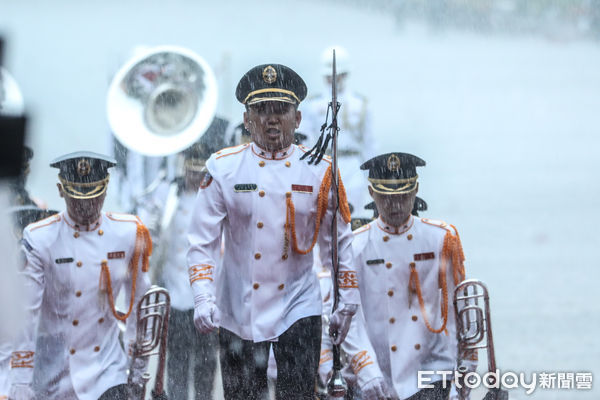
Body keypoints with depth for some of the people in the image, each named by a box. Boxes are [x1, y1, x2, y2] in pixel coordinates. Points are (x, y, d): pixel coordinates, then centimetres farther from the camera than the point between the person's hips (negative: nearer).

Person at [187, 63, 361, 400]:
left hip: (299, 309, 0)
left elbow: (338, 242, 9)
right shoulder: (223, 168, -2)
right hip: (240, 312, 0)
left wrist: (347, 303, 7)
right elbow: (202, 242, -2)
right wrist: (203, 299, -13)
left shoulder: (320, 171, 1)